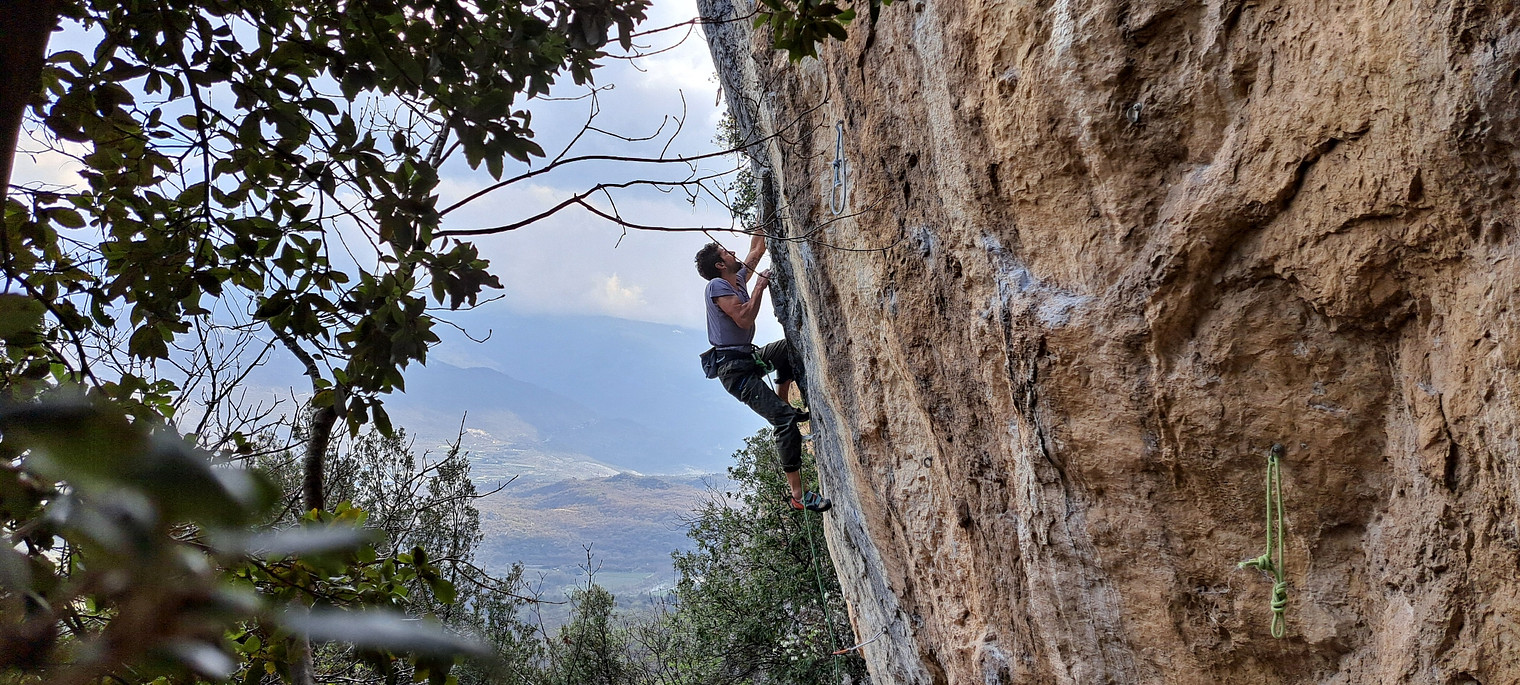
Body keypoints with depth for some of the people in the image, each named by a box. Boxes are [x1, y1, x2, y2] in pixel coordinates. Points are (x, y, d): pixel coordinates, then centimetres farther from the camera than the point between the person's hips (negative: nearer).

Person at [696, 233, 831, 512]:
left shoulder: (738, 280, 14)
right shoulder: (717, 285, -11)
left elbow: (757, 250, 26)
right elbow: (744, 319, -23)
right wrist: (760, 287, -13)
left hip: (749, 358, 10)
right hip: (734, 368, -10)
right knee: (785, 421, -17)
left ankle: (783, 405, 7)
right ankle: (798, 495, -16)